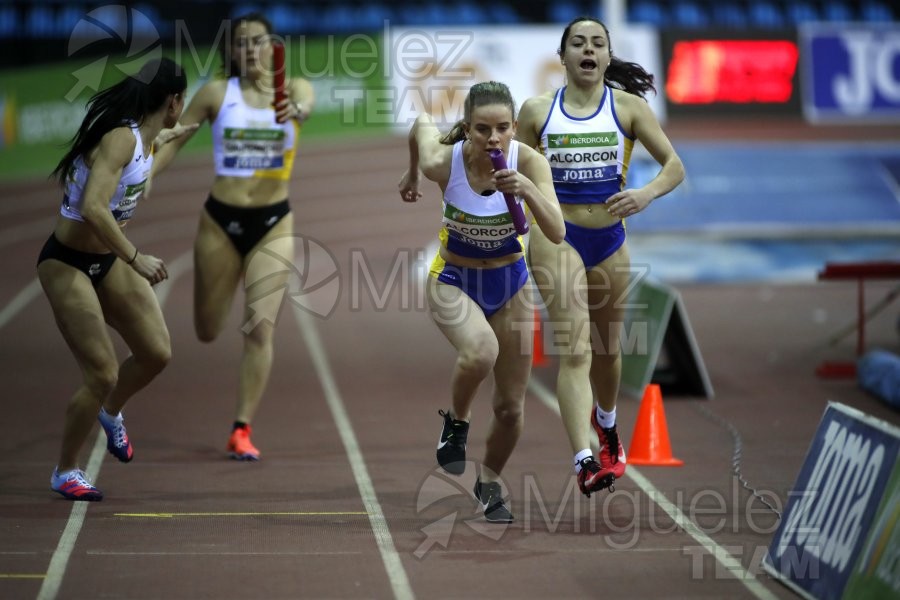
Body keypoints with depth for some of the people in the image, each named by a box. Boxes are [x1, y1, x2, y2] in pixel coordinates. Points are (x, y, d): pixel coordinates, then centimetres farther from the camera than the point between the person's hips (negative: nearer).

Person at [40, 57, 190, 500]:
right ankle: (65, 472, 12)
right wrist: (136, 259, -32)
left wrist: (163, 139, 43)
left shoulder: (143, 137, 1)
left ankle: (110, 413, 35)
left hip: (108, 259, 9)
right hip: (67, 264, -9)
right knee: (102, 375, -8)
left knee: (156, 353, 4)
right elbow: (93, 209, -37)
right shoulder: (121, 139, -26)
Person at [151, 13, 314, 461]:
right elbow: (172, 141, 0)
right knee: (207, 332, 11)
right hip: (221, 221, 1)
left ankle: (242, 431, -5)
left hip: (273, 223, -1)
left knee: (261, 327, -11)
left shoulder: (293, 87, -4)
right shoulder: (216, 93, -3)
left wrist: (295, 110, -51)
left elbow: (306, 104, -28)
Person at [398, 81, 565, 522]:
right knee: (480, 352, -35)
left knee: (511, 406, 7)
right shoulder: (443, 162, -25)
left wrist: (527, 189, -47)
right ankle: (455, 423, -4)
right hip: (453, 281, -2)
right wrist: (412, 173, 15)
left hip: (510, 283, 2)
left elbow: (556, 233, -31)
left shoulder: (528, 162, -24)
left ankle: (489, 483, 36)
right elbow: (422, 122, -3)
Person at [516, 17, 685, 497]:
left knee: (607, 347, 19)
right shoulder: (537, 110, 0)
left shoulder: (628, 107, 0)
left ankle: (606, 426, 50)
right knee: (575, 347, -17)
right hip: (557, 236, -2)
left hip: (608, 239, 2)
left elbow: (675, 167, -3)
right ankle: (584, 461, -27)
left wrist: (646, 194, -21)